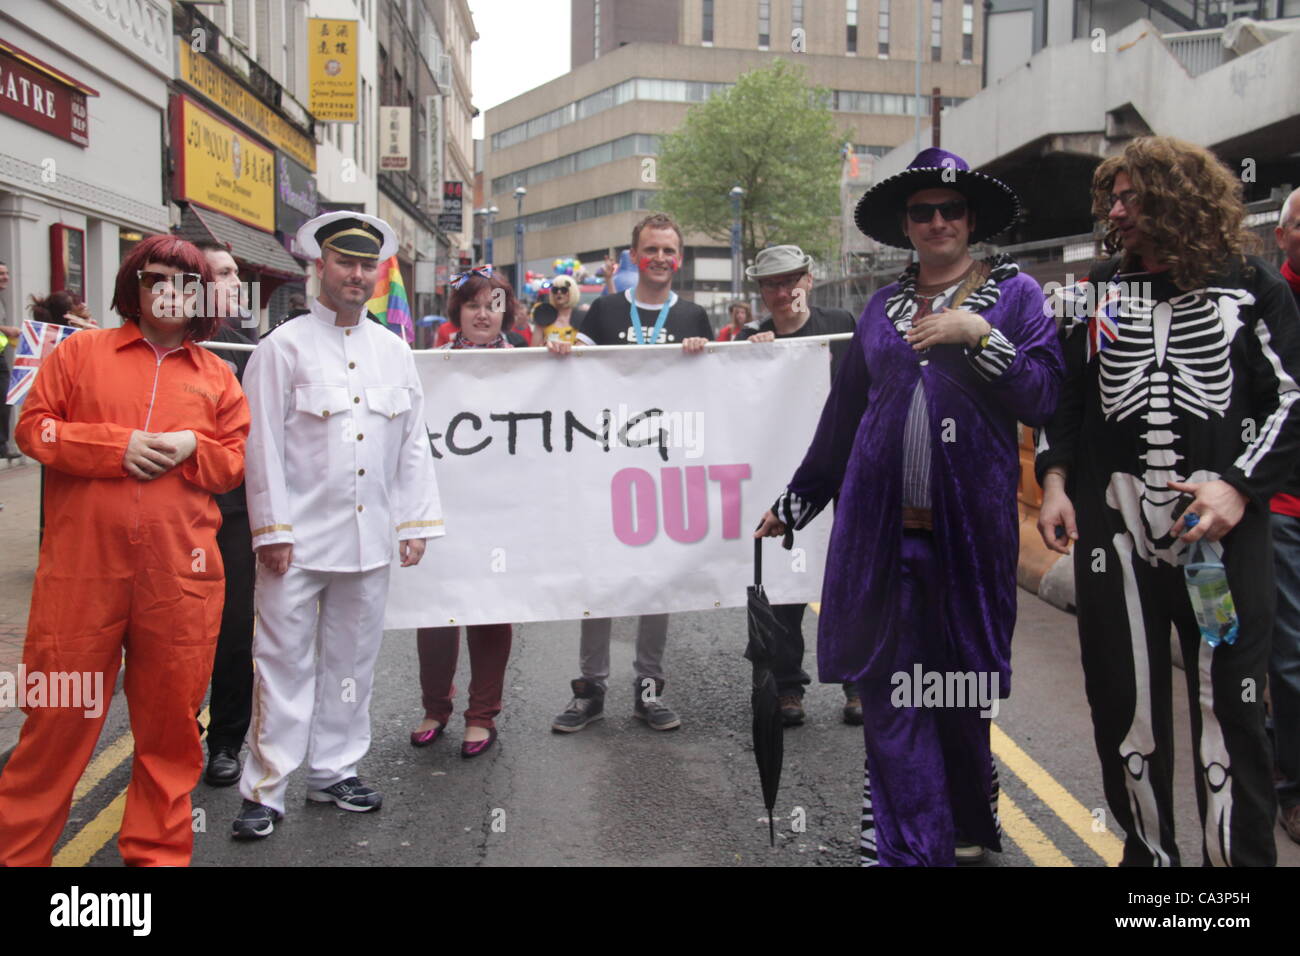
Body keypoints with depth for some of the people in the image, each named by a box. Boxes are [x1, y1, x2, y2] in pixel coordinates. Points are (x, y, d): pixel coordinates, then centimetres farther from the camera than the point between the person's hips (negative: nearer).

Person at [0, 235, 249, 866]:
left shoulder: (218, 376, 13)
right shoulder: (81, 351, 9)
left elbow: (238, 461, 12)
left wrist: (191, 448, -8)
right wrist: (118, 446, -10)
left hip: (181, 575, 2)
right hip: (81, 567, -1)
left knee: (170, 718, 8)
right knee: (59, 715, 5)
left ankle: (157, 850, 23)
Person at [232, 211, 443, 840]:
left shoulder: (393, 351, 11)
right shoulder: (285, 346, -1)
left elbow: (413, 444, 13)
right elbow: (263, 444, -5)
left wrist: (416, 522, 7)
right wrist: (272, 530, -9)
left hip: (369, 541, 4)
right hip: (299, 539, -4)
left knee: (352, 659, 12)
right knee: (285, 663, 0)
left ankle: (335, 771, 25)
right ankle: (264, 790, 9)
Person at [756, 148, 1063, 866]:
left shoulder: (1014, 293, 6)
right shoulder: (882, 307, 14)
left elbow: (1043, 396, -4)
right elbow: (841, 417, 17)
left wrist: (978, 335, -15)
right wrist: (793, 504, 19)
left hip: (968, 524, -2)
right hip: (881, 525, 2)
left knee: (962, 690, 8)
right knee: (891, 692, 0)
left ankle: (967, 829, 31)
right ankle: (913, 848, 9)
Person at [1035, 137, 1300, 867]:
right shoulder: (1099, 292, 14)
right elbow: (1063, 396, 17)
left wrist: (1240, 486, -12)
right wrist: (1055, 481, 4)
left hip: (1224, 528, -3)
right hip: (1114, 527, 3)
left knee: (1231, 705, 0)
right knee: (1124, 702, 9)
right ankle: (1148, 850, 25)